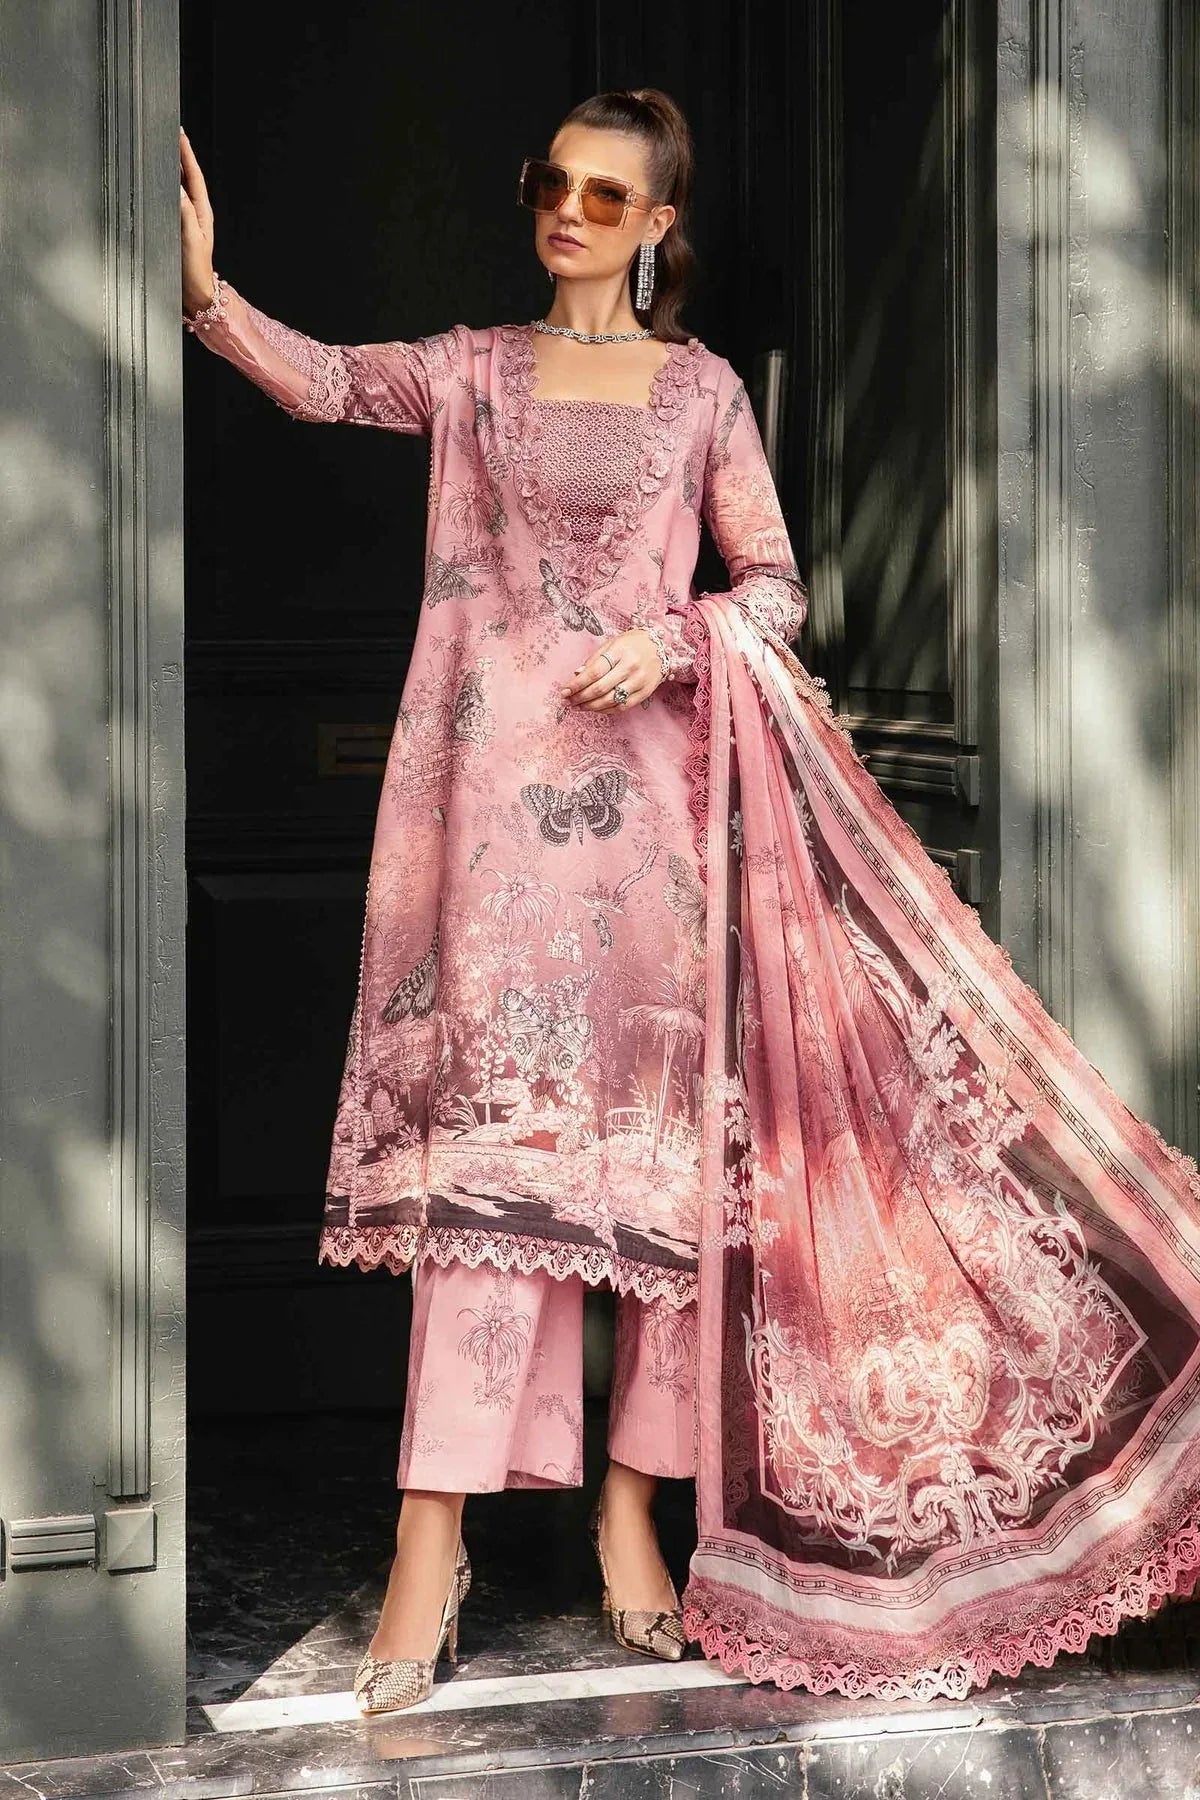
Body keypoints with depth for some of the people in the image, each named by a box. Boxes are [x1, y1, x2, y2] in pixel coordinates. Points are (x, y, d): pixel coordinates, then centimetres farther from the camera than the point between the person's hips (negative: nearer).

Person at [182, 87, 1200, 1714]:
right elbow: (328, 381, -7)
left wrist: (670, 638, -13)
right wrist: (205, 292, -25)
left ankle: (631, 1504, 12)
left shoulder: (700, 387, 11)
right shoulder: (477, 372, 10)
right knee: (485, 1135, -10)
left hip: (651, 788, 1)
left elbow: (776, 586, 7)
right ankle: (434, 1537, -13)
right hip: (501, 790, -1)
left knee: (664, 1144, 2)